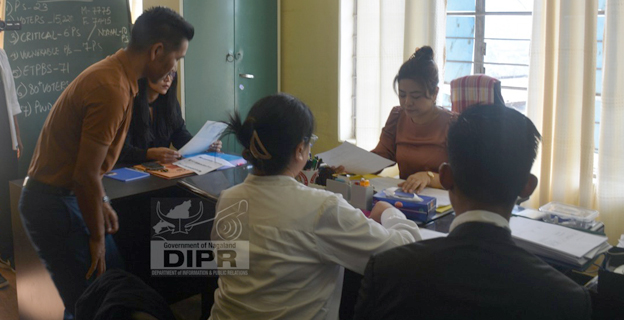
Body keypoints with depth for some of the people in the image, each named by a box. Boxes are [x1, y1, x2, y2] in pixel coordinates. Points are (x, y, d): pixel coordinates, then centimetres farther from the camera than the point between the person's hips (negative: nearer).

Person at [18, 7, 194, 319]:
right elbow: (85, 175, -24)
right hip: (54, 204, -10)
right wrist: (97, 236, -11)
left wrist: (102, 204, 16)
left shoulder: (113, 72, 5)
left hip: (69, 195, 10)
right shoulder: (112, 90, -26)